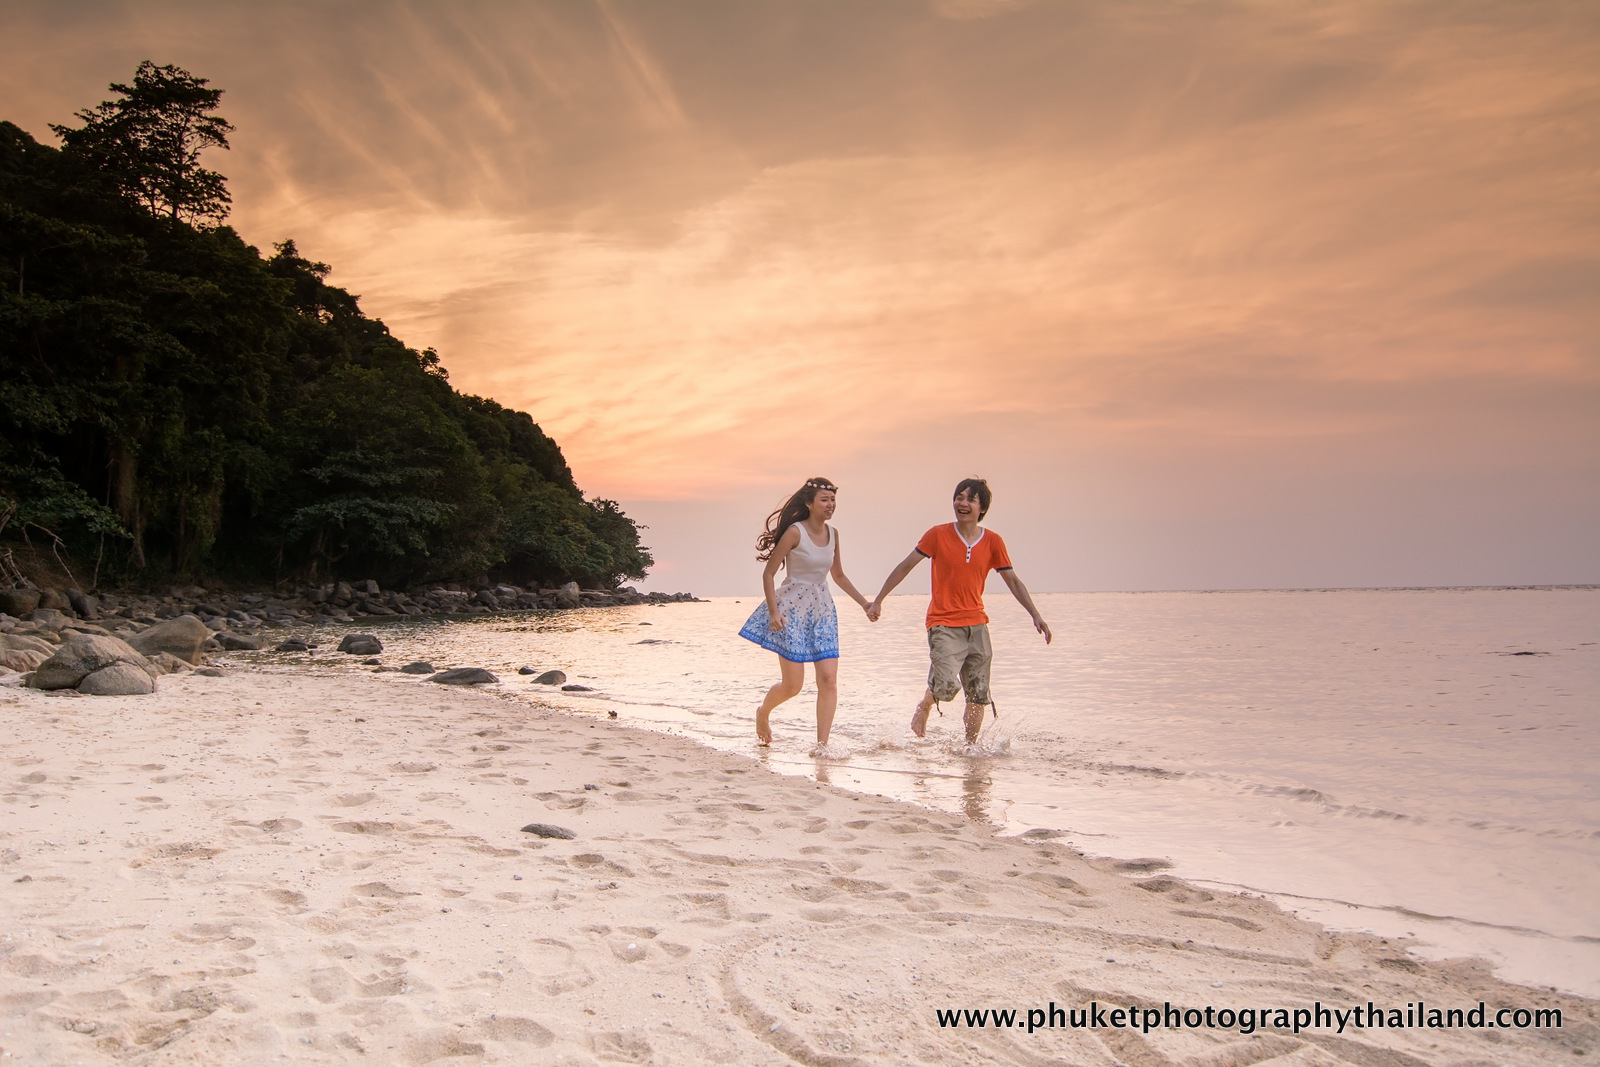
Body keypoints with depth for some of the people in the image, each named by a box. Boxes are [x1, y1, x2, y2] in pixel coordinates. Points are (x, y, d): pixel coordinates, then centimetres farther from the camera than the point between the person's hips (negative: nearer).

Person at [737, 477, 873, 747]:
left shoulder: (833, 534, 7)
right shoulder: (795, 532, -13)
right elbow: (768, 573, -10)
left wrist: (864, 602, 15)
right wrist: (773, 612, -19)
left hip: (823, 611, 6)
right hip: (792, 609, -6)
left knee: (829, 680, -6)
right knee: (793, 685, -1)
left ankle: (821, 745, 0)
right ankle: (763, 712, 31)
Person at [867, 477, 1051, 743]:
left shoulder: (992, 541, 2)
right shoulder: (938, 535, -5)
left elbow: (1013, 581, 9)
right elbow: (905, 567, -1)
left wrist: (1036, 616, 3)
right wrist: (878, 601, -2)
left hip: (977, 625, 4)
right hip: (943, 624, -4)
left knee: (978, 695, 6)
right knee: (946, 685, -22)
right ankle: (925, 705, 12)